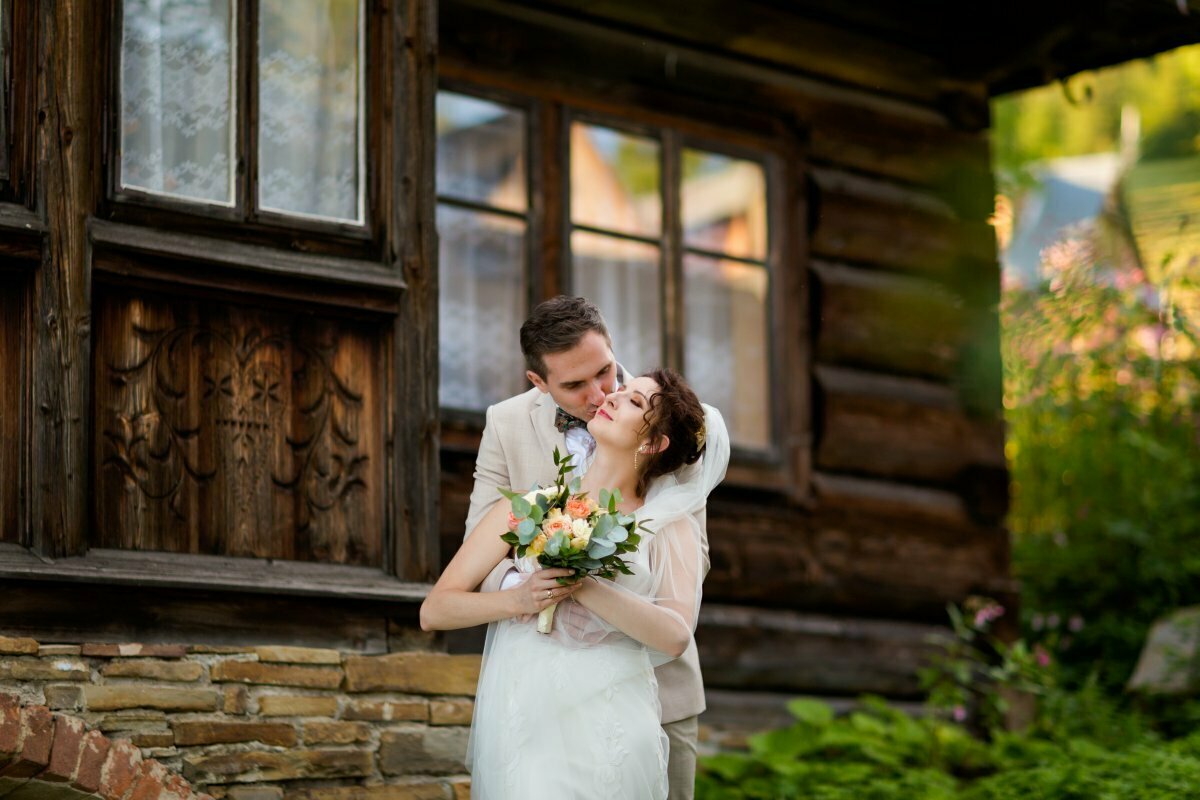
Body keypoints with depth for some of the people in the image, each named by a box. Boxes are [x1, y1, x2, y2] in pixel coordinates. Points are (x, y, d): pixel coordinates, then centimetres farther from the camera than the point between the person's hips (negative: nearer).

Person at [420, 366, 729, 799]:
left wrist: (581, 587, -20)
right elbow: (434, 610, 4)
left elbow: (676, 636, -11)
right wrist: (519, 600, -14)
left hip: (612, 737, -1)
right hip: (523, 728, 1)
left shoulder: (669, 526, 6)